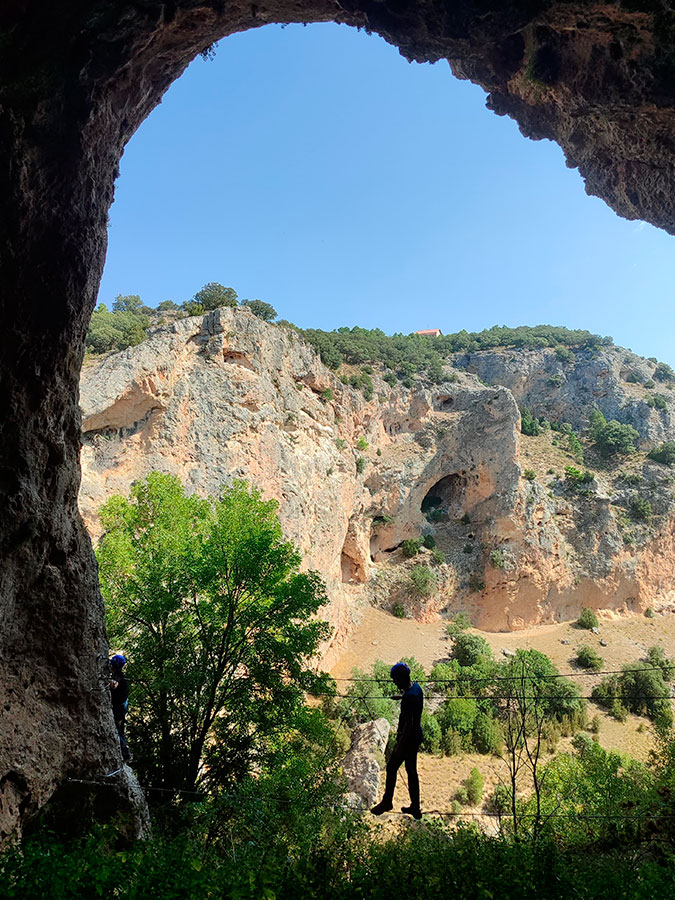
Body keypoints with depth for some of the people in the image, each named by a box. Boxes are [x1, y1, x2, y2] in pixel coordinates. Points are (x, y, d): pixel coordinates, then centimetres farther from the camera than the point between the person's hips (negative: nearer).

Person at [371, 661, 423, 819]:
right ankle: (415, 807, 28)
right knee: (411, 771, 18)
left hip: (408, 739, -9)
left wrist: (399, 746, -19)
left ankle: (387, 802, 25)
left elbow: (408, 724, -26)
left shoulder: (408, 697, -29)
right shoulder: (416, 687, 1)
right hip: (416, 737, 9)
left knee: (391, 768, 9)